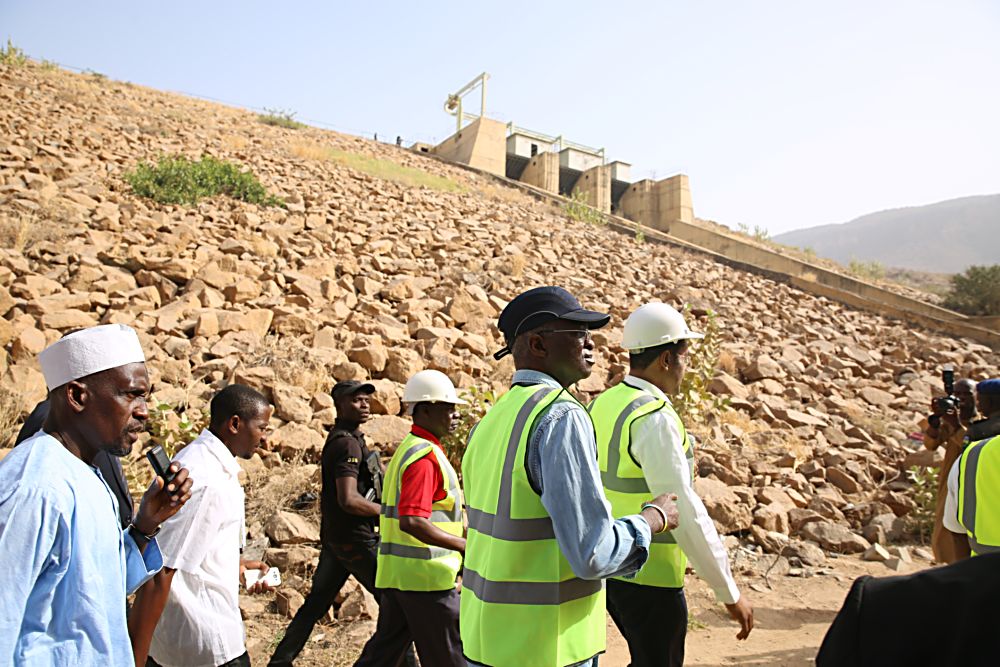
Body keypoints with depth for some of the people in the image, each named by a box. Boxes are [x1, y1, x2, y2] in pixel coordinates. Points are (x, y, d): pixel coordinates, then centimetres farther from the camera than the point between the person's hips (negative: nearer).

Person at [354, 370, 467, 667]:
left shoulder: (407, 447, 14)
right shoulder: (425, 455, -18)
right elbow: (412, 521, -28)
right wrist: (464, 546, -21)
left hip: (395, 573, 9)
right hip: (425, 575, -9)